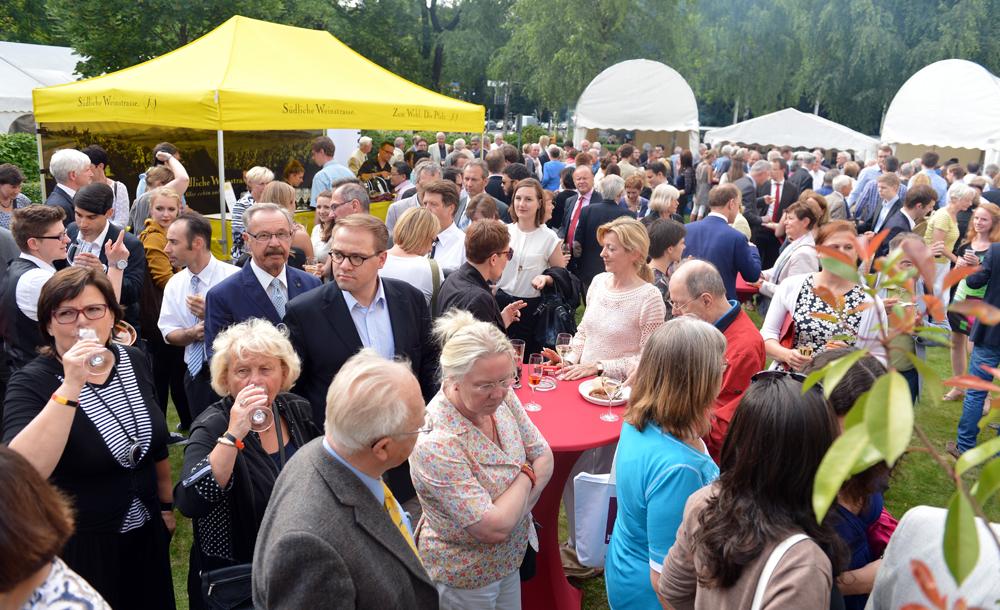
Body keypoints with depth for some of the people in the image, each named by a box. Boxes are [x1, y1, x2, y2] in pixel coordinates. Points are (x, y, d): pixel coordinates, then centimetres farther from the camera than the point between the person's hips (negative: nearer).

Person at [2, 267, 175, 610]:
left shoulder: (135, 361, -4)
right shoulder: (31, 382, -18)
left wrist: (167, 505, 14)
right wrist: (70, 386, -39)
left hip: (147, 533, 5)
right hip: (79, 546, -5)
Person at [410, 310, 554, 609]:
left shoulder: (502, 397, -15)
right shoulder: (434, 444, -36)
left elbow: (544, 457, -5)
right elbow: (494, 528, -32)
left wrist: (511, 512, -19)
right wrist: (526, 475, -16)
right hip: (464, 579, -6)